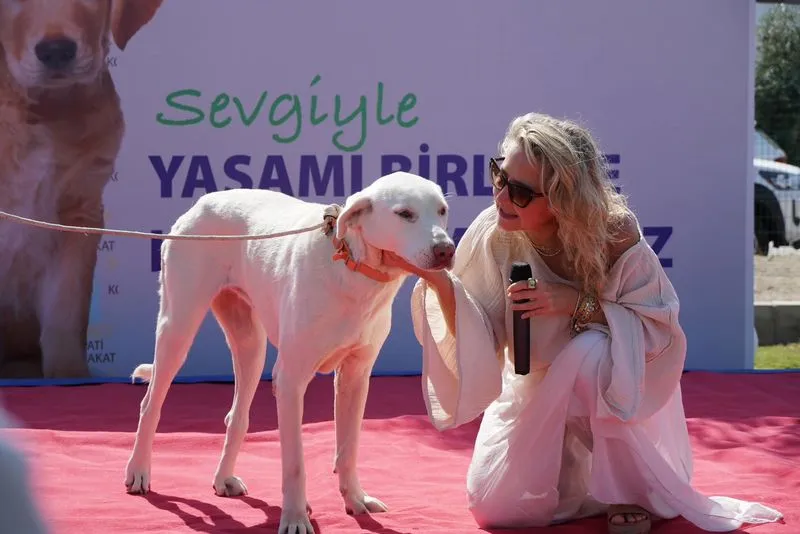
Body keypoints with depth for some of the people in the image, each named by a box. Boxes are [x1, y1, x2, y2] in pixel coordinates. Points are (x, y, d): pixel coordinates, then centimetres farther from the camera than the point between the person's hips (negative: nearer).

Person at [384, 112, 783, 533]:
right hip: (534, 395, 3)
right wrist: (440, 281, -40)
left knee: (589, 349, -37)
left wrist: (578, 304, -35)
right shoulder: (491, 235, -22)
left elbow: (660, 325, -23)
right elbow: (475, 341, -22)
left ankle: (630, 492, -15)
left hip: (613, 391, -3)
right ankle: (575, 475, 27)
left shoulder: (613, 234, -28)